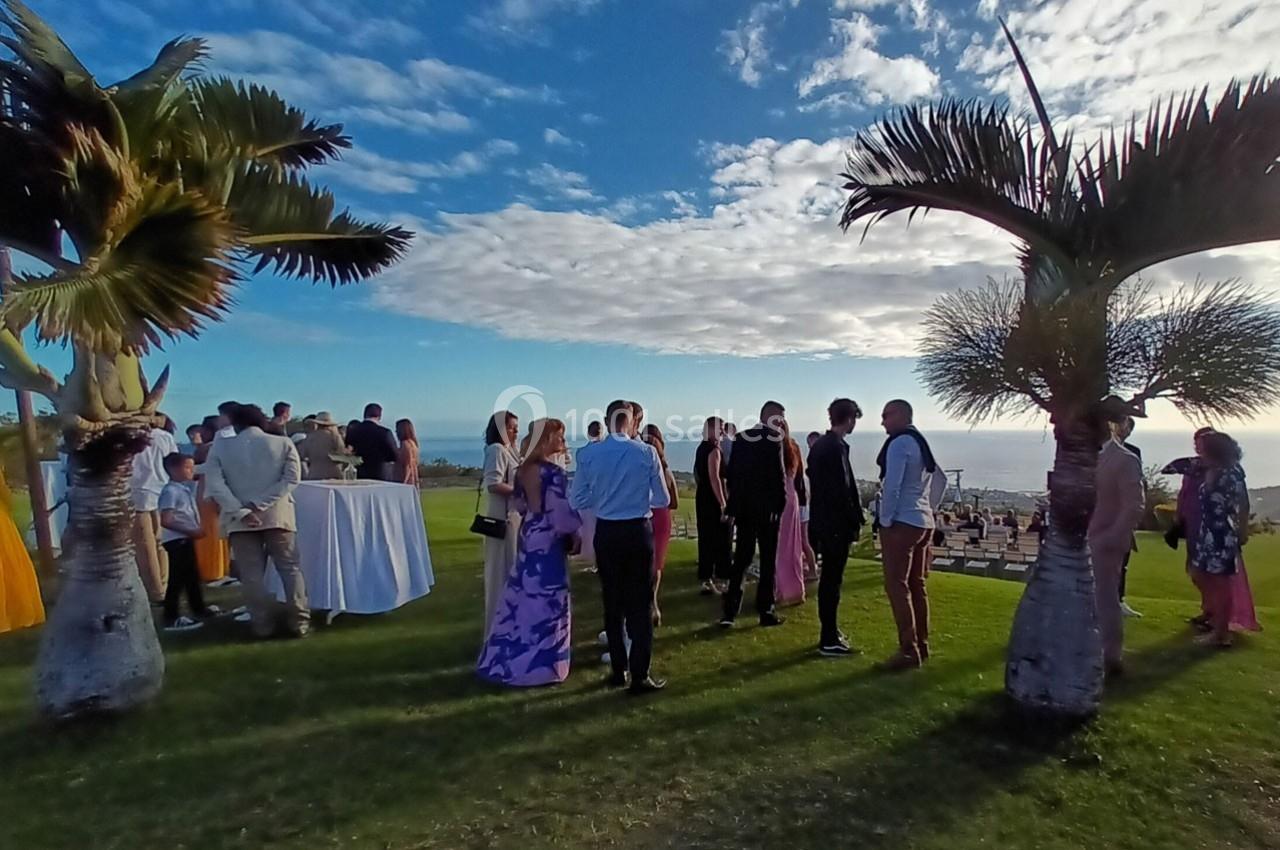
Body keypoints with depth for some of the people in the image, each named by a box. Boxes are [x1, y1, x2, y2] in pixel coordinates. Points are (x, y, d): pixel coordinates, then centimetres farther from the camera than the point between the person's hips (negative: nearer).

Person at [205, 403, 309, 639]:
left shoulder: (220, 447, 2)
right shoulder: (283, 443, 2)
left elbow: (214, 484, -8)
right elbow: (292, 478, -8)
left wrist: (241, 512, -13)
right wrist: (260, 504, -11)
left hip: (240, 519, 0)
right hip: (278, 515, 0)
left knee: (252, 575, 7)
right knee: (290, 569, 6)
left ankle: (263, 625, 12)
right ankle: (299, 623, 6)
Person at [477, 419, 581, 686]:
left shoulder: (524, 469, 5)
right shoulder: (553, 472, -19)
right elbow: (562, 512, -17)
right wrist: (574, 535, 0)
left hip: (528, 536, 8)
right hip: (549, 541, -8)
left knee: (523, 595, 16)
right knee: (545, 600, 2)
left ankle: (508, 658, 26)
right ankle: (539, 664, 11)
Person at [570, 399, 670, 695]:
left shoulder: (588, 455, -5)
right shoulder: (647, 452, -10)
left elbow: (577, 501, 0)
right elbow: (663, 499, -2)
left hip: (606, 533, 2)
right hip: (639, 531, -2)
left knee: (613, 603, 16)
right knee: (640, 605, 8)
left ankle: (618, 671, 27)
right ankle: (640, 677, 12)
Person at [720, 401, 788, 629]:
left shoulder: (740, 438, 6)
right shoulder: (773, 440, -12)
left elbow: (731, 473, 7)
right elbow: (779, 474, -14)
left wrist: (734, 505, 12)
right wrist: (781, 502, -2)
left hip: (744, 507, 5)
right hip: (767, 507, -5)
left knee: (741, 558, 11)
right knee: (768, 560, 7)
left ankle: (730, 612, 9)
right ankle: (765, 611, 12)